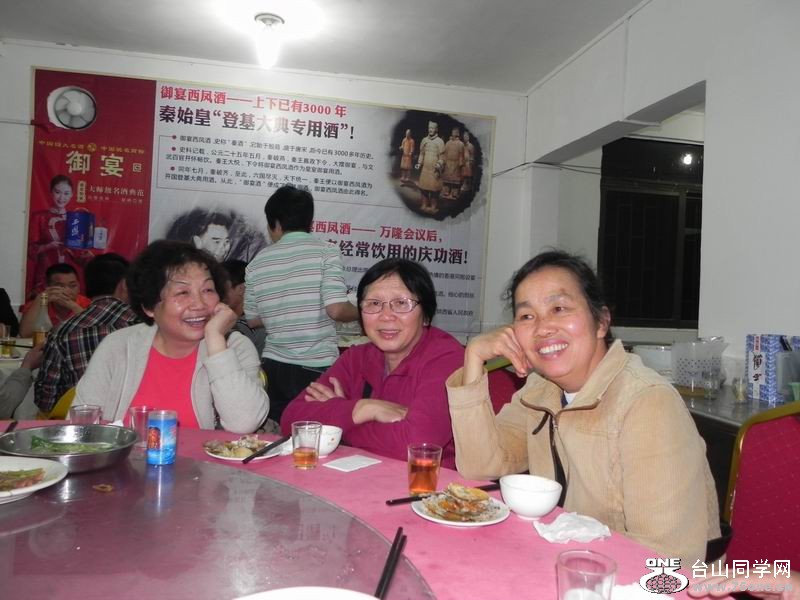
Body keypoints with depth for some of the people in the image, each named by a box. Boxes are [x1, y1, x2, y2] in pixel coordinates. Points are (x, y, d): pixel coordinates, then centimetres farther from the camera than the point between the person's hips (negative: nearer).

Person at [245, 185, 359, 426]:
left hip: (273, 367, 4)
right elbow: (336, 309, -15)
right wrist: (361, 313, 5)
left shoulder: (258, 262, 6)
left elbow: (253, 320, 14)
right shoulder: (326, 251, -6)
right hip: (317, 367, -3)